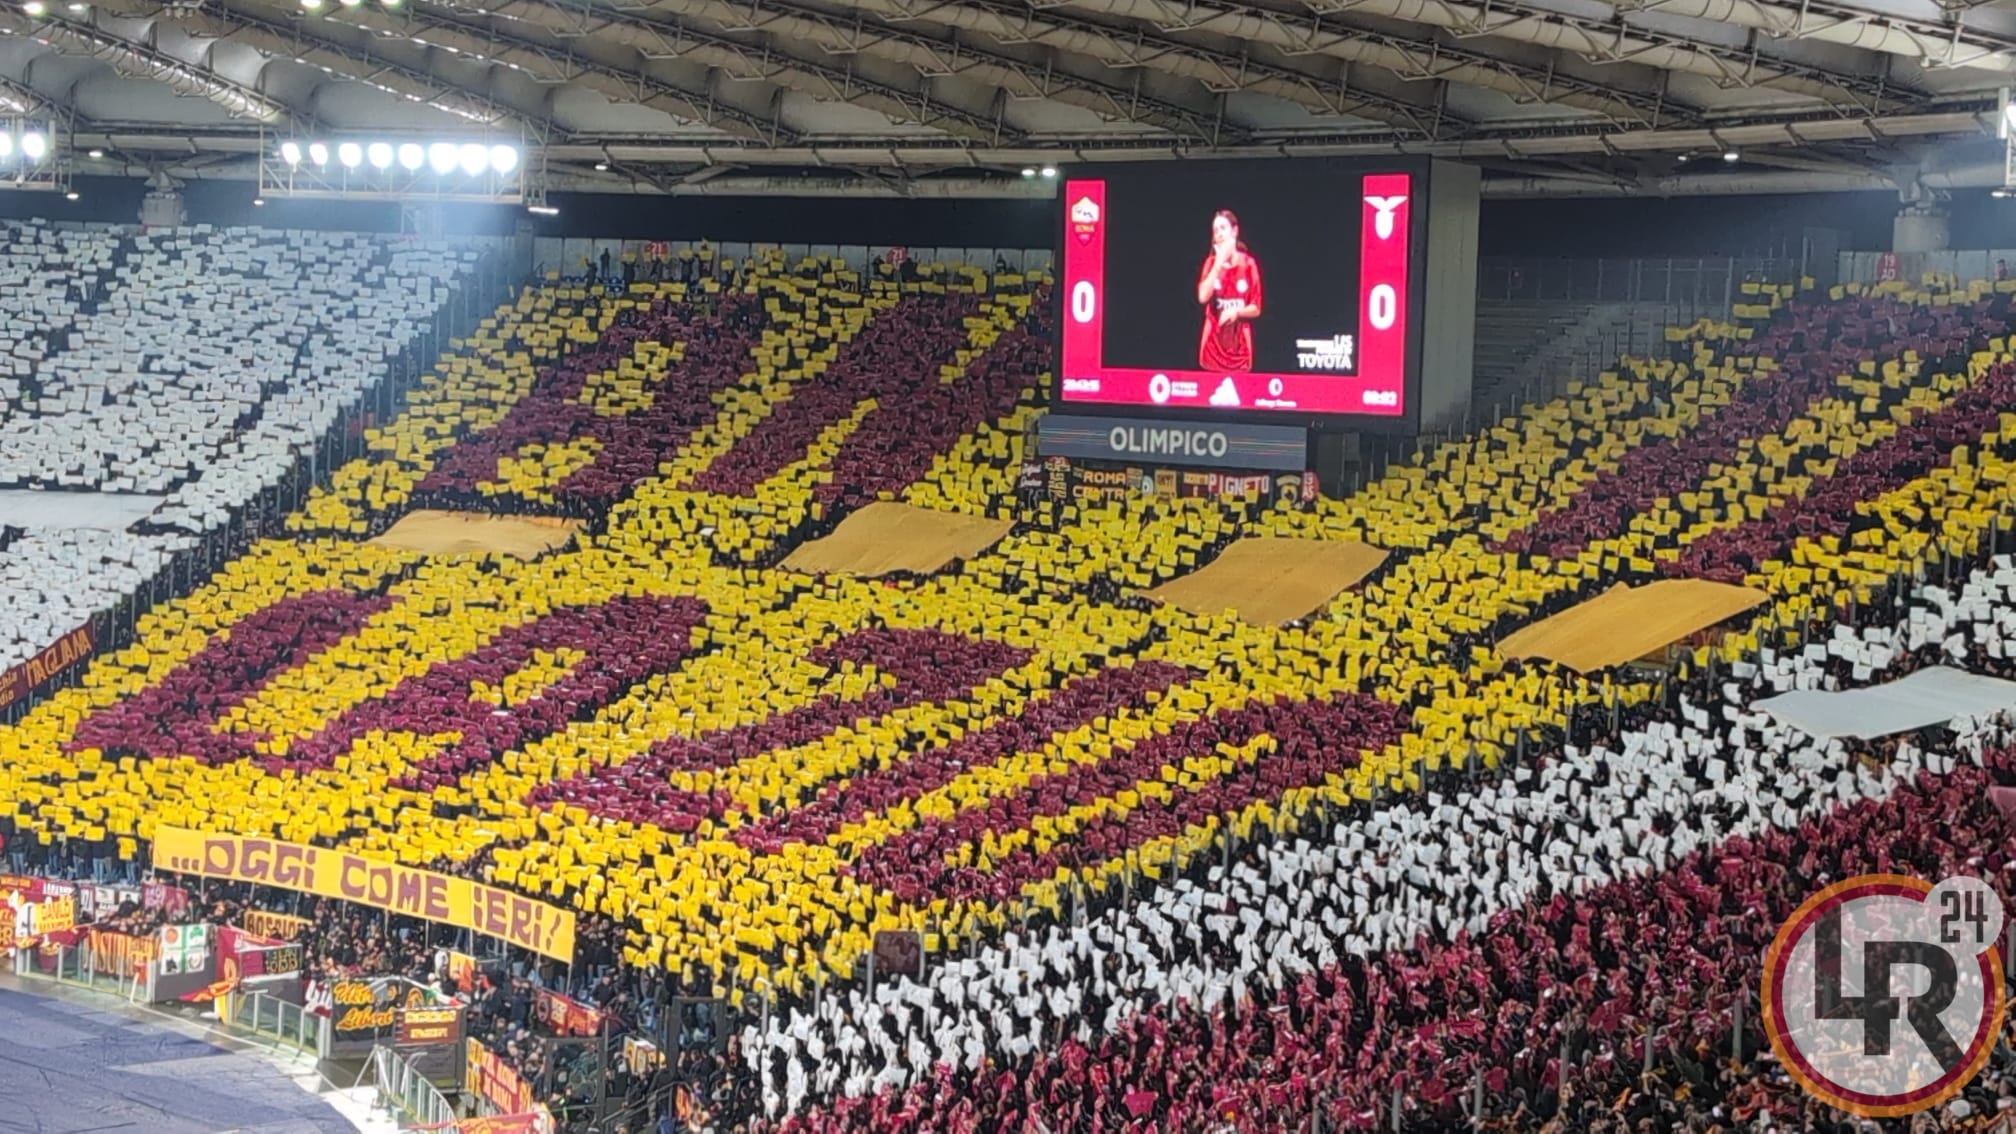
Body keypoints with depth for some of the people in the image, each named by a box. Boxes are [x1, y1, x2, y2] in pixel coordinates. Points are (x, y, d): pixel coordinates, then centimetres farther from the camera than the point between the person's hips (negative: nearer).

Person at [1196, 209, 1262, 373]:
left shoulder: (1248, 264, 0)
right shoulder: (1211, 262, 4)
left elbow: (1256, 309, 3)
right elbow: (1203, 297, -13)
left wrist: (1236, 312, -16)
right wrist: (1219, 263, -13)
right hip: (1214, 342, 1)